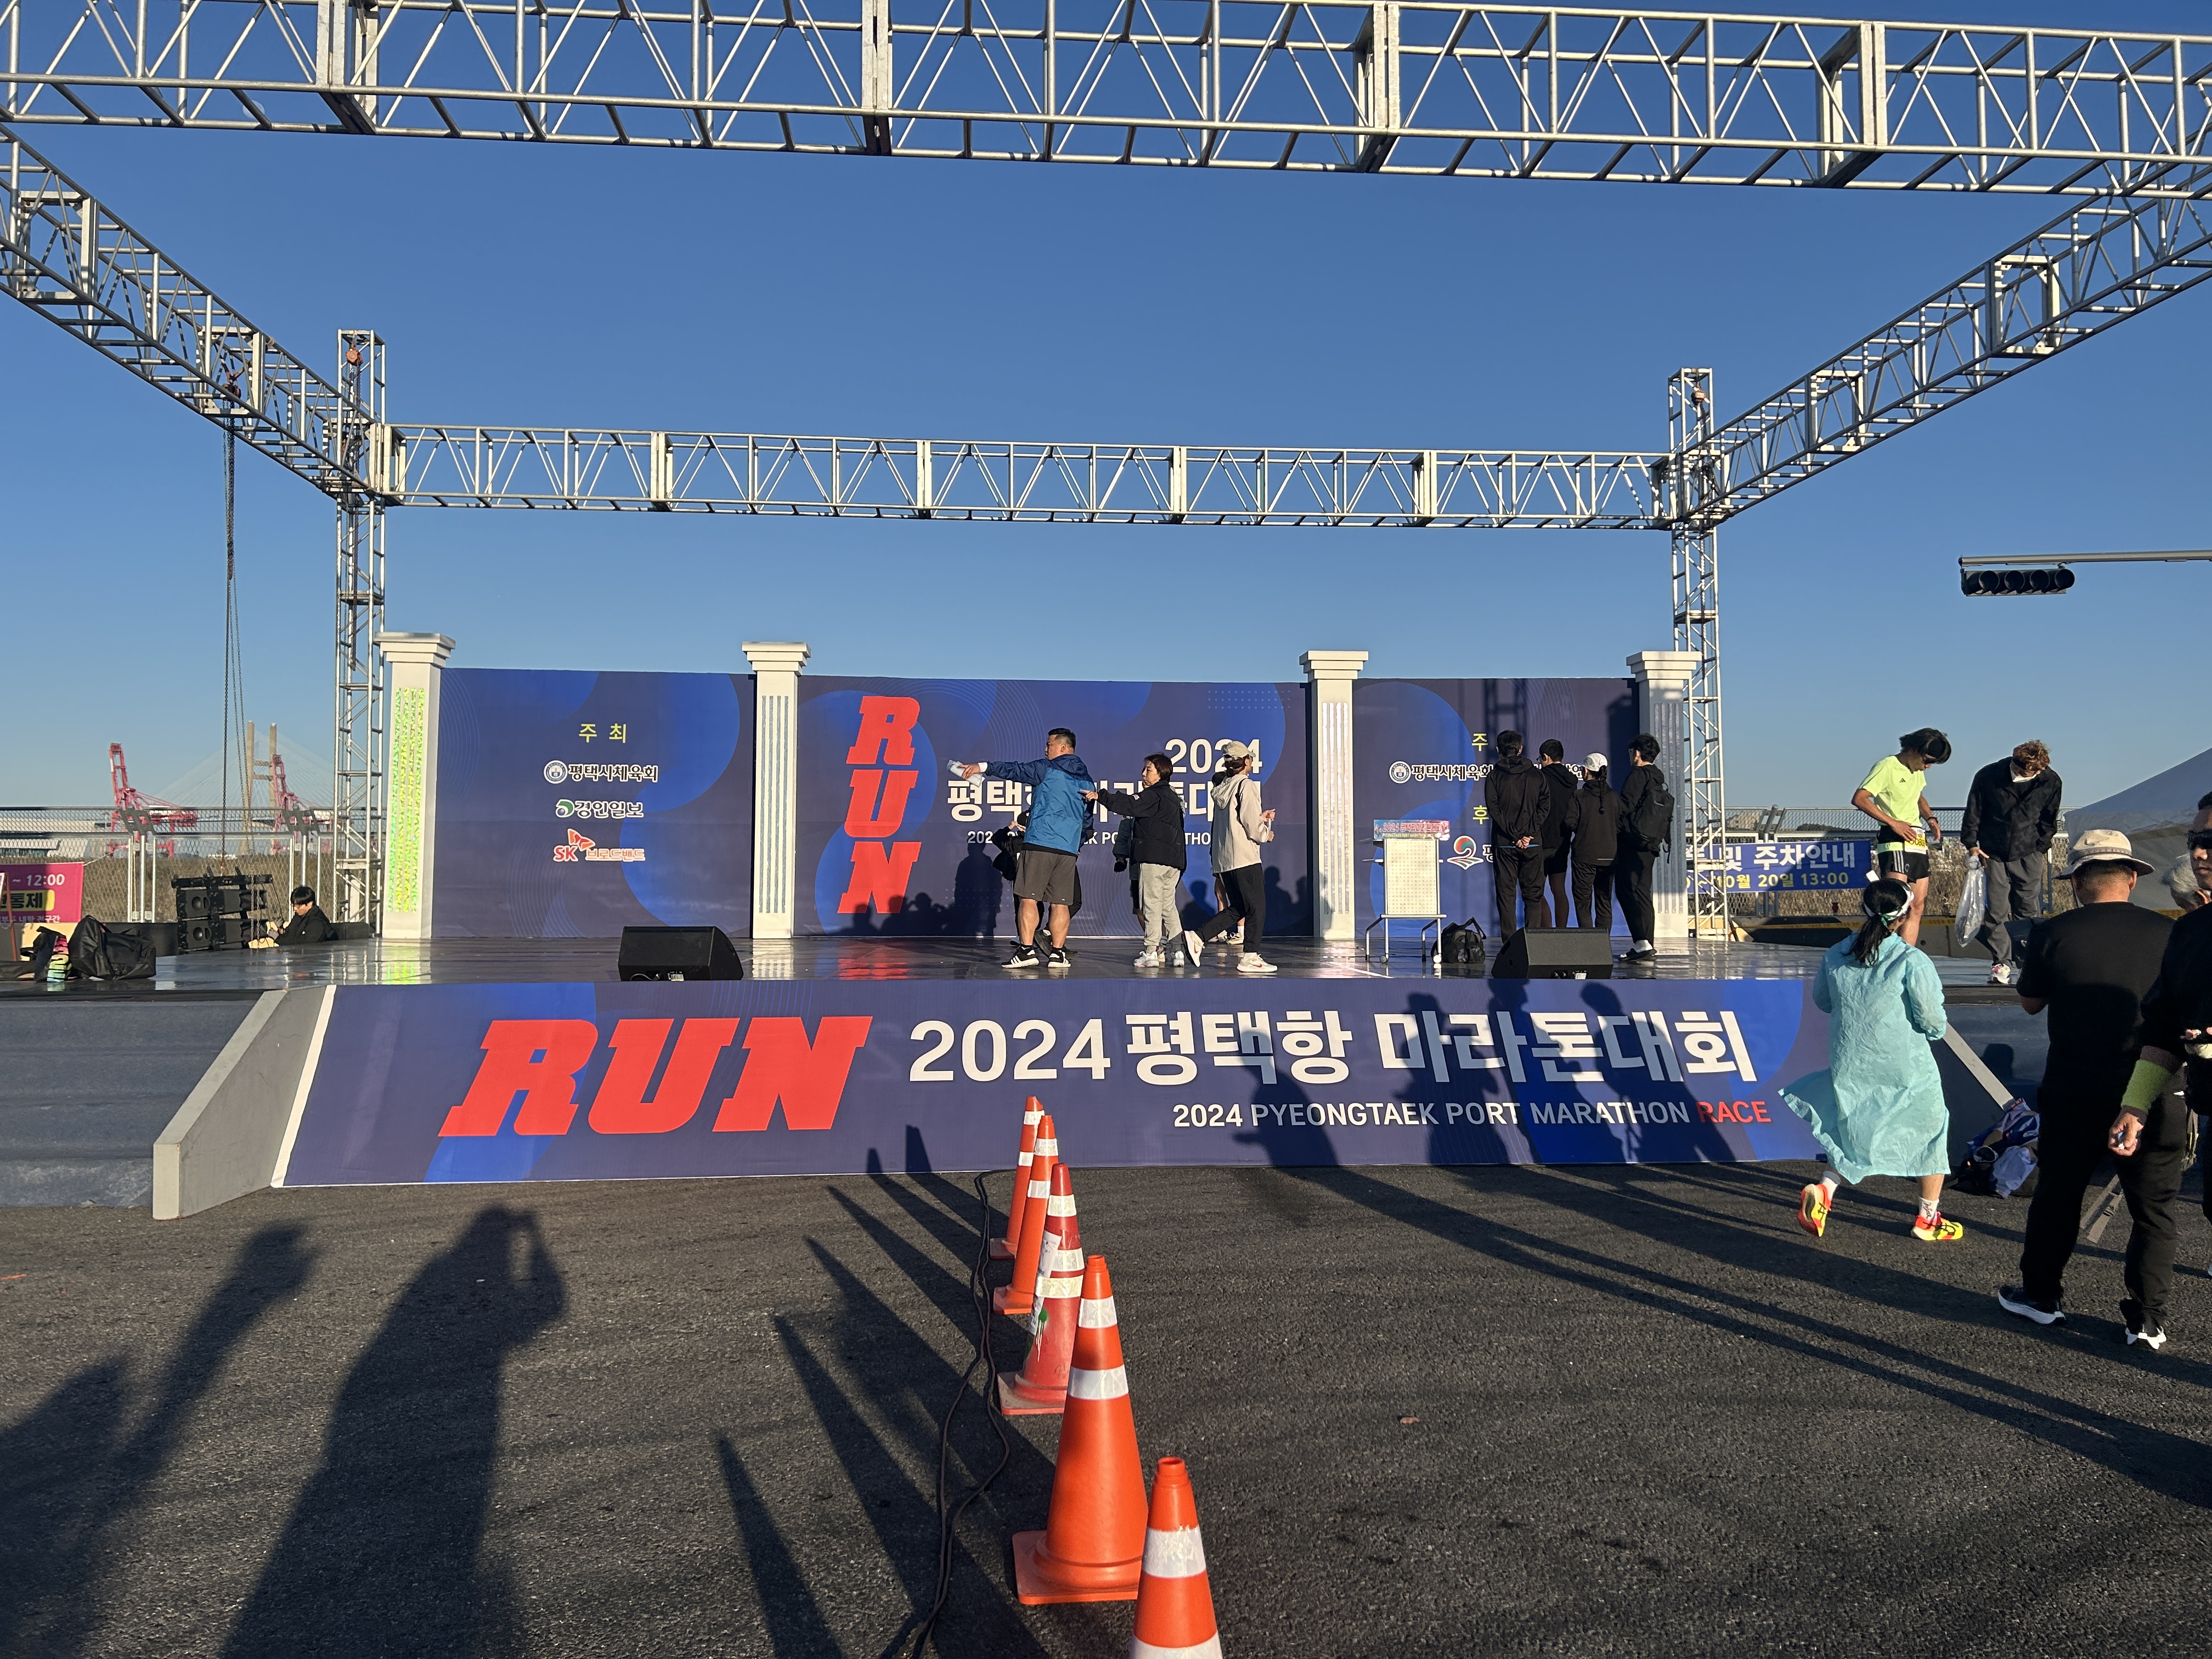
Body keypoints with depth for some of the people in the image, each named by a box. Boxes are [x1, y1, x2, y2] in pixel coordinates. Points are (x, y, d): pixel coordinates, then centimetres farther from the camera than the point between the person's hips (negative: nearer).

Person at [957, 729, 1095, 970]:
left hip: (1039, 843, -6)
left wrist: (984, 766, -15)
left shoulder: (1047, 769, 0)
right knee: (1059, 903, 7)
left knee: (1028, 898, -4)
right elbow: (1087, 820, 24)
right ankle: (1057, 953, 6)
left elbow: (1017, 769, -13)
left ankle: (1026, 950, -8)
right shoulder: (1087, 780, 18)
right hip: (1069, 850, 6)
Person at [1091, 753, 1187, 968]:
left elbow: (1129, 804, -23)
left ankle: (1151, 952, -9)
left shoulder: (1152, 795, -7)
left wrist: (1101, 796, -28)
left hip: (1153, 858, -9)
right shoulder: (1173, 797, 22)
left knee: (1151, 905, -7)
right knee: (1168, 906, 13)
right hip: (1174, 860, 9)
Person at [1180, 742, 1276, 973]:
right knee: (1257, 907, -1)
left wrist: (1260, 817, 24)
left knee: (1237, 908, 13)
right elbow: (1253, 827, -12)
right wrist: (1266, 834, 7)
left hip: (1223, 859, 8)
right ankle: (1250, 957, -3)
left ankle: (1197, 936, 2)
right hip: (1245, 858, -8)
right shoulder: (1246, 785, -9)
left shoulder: (1222, 787, 15)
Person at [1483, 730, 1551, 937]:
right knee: (1533, 895, 7)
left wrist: (1514, 836, -9)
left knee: (1506, 895, 2)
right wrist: (1529, 834, -6)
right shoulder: (1537, 776, 6)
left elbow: (1493, 809, -9)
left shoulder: (1494, 776, -1)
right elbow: (1545, 807, -1)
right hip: (1533, 843, 2)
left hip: (1504, 844, -2)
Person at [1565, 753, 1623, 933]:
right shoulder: (1614, 797, 4)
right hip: (1609, 856, 4)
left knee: (1583, 902, 1)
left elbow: (1570, 823, -12)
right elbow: (1621, 826, 4)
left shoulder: (1578, 796, -7)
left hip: (1585, 856, -4)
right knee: (1605, 902, 9)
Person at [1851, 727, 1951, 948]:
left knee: (1918, 906, 6)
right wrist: (1893, 823, -21)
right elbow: (1859, 799, -19)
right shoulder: (1887, 767, -10)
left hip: (1917, 842, 9)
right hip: (1895, 842, -9)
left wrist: (1930, 818, 15)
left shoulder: (1917, 770, 16)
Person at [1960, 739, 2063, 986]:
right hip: (1993, 853, 0)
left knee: (2029, 910, 1)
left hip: (2028, 855, 1)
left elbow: (2048, 821, 7)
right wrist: (1971, 845, -1)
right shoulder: (1987, 776, -11)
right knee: (1996, 910, -5)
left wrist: (2040, 850, 5)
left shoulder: (2051, 783, -7)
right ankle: (2001, 964, 2)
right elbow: (1973, 812, 1)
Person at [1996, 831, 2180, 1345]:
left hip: (2075, 1095, 0)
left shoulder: (2053, 934, -8)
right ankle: (2148, 1319, 17)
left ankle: (2040, 1295, 29)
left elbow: (2030, 1003, 5)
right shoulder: (2169, 934, -5)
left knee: (2057, 1196, 16)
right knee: (2154, 1210, 13)